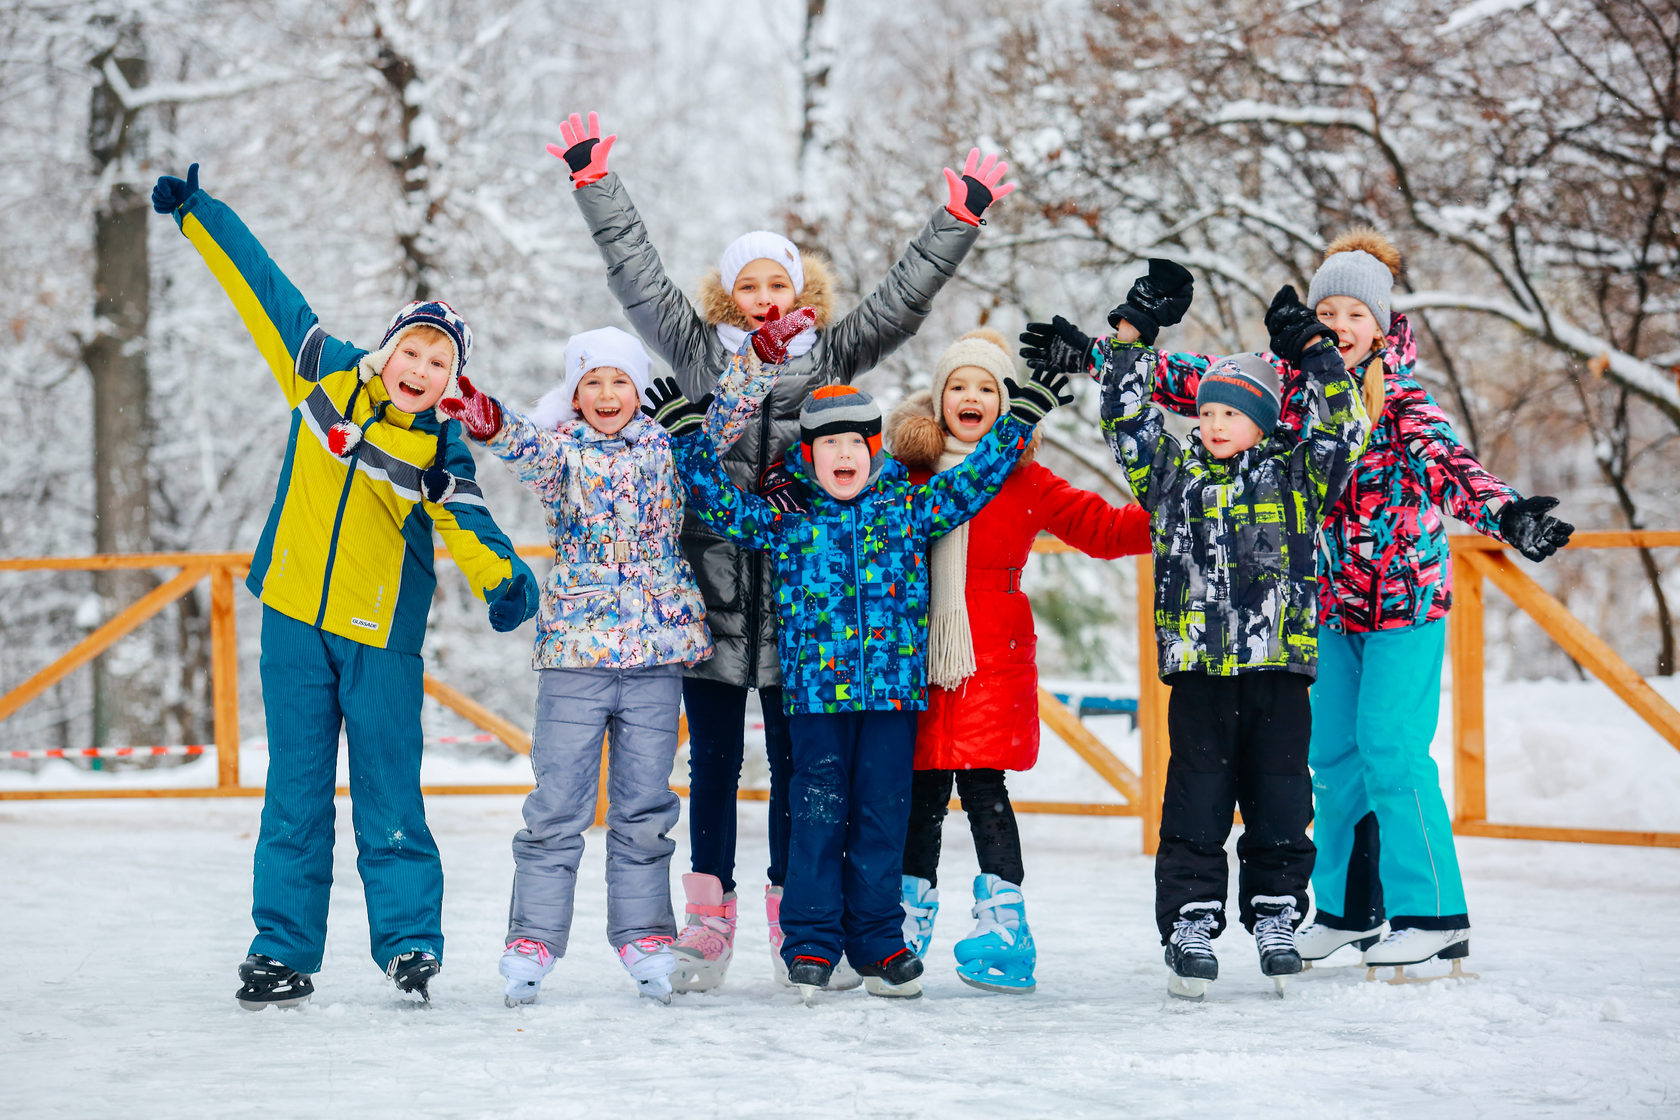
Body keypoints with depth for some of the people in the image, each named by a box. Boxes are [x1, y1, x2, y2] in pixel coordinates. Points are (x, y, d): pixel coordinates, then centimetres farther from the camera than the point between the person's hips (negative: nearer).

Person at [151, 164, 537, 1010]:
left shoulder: (439, 452, -5)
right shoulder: (324, 375, 1)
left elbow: (469, 527, -18)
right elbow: (262, 287, 7)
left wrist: (506, 583, -39)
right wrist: (195, 211, 11)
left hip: (381, 635, -2)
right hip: (293, 619, 2)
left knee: (388, 798, -1)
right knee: (295, 796, 6)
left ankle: (409, 941, 9)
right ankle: (283, 949, 12)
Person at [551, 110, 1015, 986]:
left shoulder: (831, 354, 8)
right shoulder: (699, 351, 8)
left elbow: (901, 298, 7)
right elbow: (638, 278, 8)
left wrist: (960, 220, 1)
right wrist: (594, 183, 6)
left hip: (800, 591, 0)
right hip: (713, 580, 0)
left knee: (795, 760, 4)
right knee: (713, 759, 6)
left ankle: (792, 917, 12)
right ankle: (707, 913, 11)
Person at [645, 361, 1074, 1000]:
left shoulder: (909, 508, 9)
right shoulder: (782, 516, 6)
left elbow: (974, 479, 12)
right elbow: (721, 502, 7)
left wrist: (1023, 415, 10)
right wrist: (685, 433, 2)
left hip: (894, 689, 1)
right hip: (816, 690, -1)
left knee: (882, 815, 6)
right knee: (818, 815, 0)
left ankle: (878, 942, 15)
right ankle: (810, 945, 7)